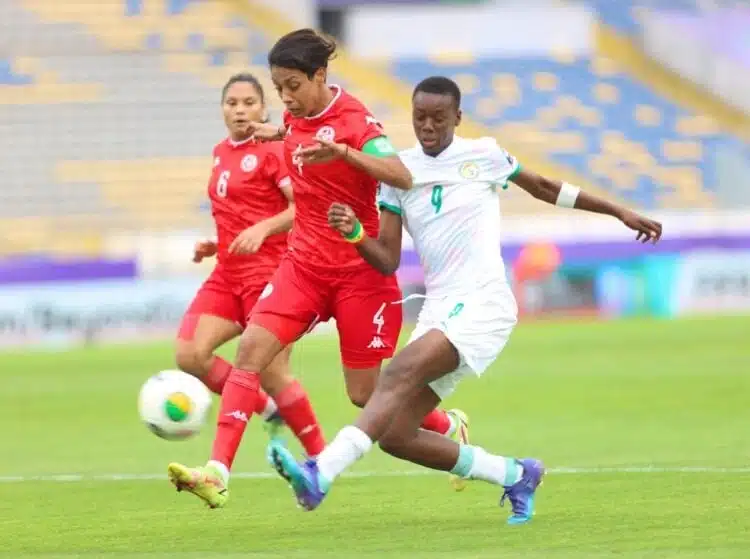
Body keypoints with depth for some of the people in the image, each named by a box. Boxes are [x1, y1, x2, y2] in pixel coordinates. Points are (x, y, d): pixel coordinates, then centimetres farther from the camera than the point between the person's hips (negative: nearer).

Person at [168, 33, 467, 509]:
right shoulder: (297, 117, 4)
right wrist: (279, 133, 19)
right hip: (305, 264, 6)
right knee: (252, 348, -16)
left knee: (366, 394, 4)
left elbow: (402, 176, -33)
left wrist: (343, 152, -44)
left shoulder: (353, 119, -16)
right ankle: (218, 474, -23)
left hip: (360, 269, -6)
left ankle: (450, 427, 34)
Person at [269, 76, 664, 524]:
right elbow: (388, 260, 9)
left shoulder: (482, 156, 4)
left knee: (398, 376, -28)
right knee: (395, 436, -5)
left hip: (483, 304, -6)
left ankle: (320, 476, -42)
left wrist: (620, 212, 24)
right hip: (439, 311, 6)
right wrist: (354, 234, -12)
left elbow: (544, 188, 19)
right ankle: (514, 475, 13)